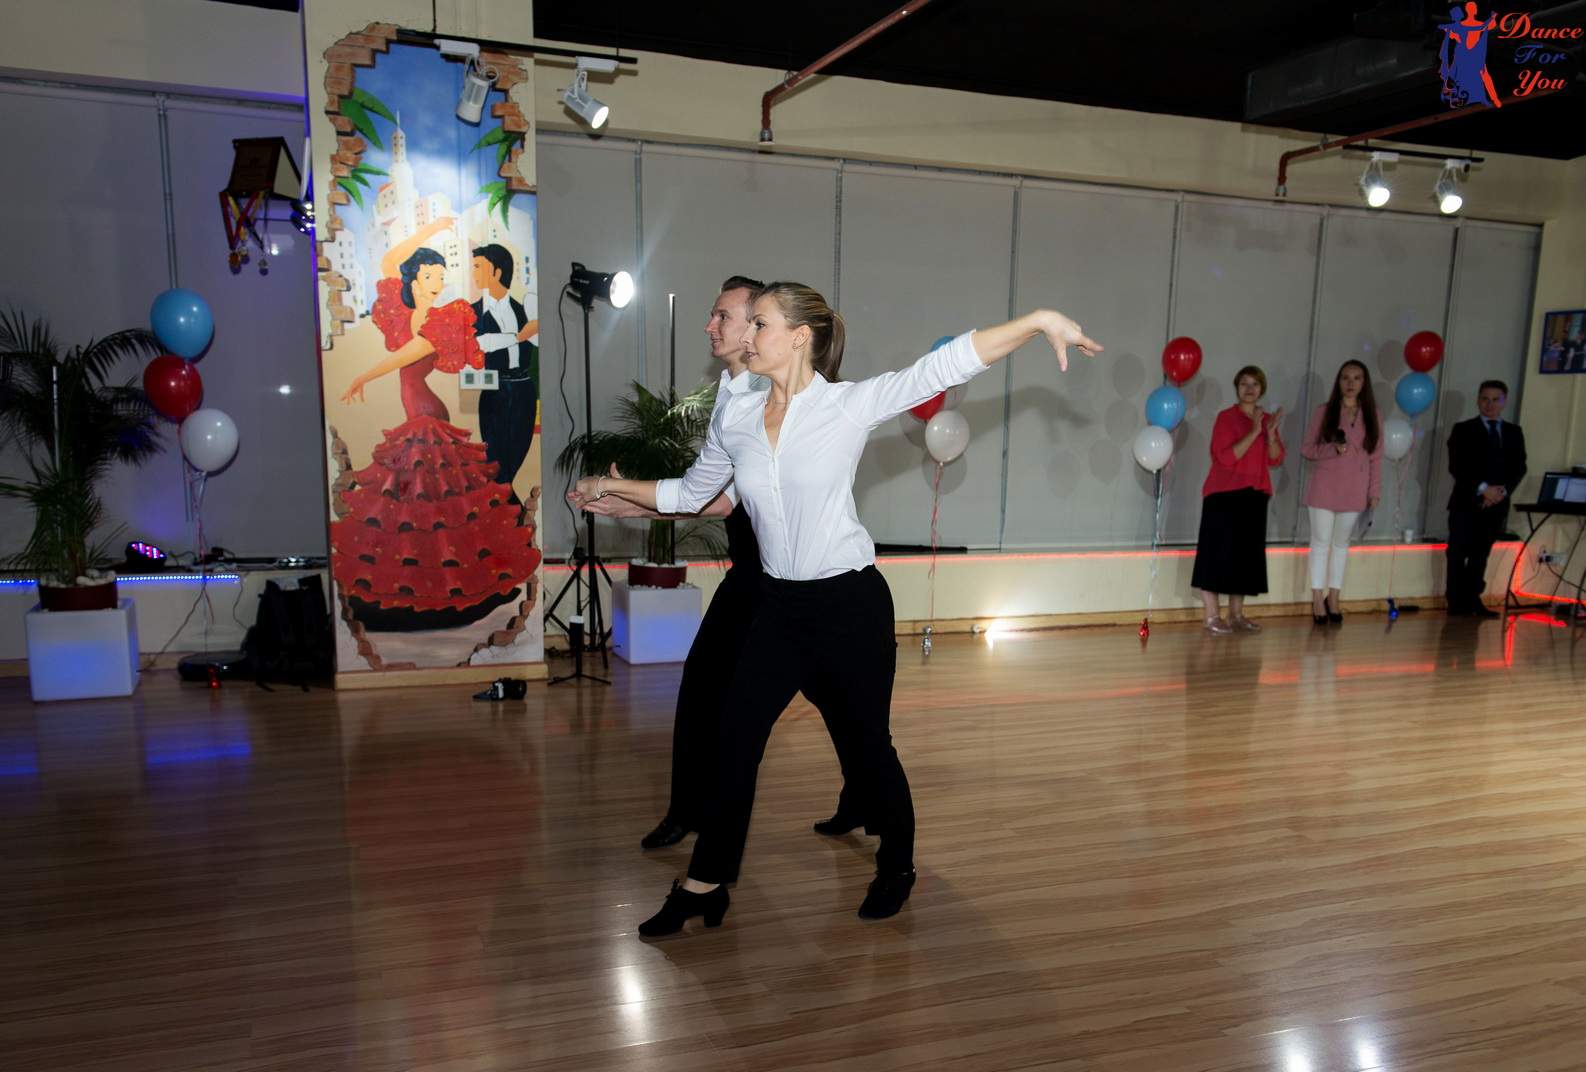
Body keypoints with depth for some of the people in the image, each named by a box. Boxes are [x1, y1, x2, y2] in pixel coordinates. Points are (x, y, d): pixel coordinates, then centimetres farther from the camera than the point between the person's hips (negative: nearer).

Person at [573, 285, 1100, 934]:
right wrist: (614, 487, 18)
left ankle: (897, 866, 36)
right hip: (780, 607, 4)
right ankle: (705, 885, 23)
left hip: (851, 602, -4)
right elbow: (689, 494, 17)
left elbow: (948, 364, -18)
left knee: (868, 741, 10)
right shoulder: (734, 418, 3)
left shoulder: (851, 405, -11)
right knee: (735, 741, 6)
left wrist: (1040, 320, -26)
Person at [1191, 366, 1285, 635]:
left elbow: (1276, 460, 5)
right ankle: (1212, 617, -2)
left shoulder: (1266, 420, 13)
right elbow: (1226, 457, -16)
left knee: (1247, 555, 7)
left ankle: (1236, 615, 14)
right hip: (1224, 495, -6)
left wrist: (1271, 432, -10)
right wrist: (1253, 432, -20)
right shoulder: (1226, 417, -5)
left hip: (1255, 497, 6)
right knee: (1219, 553, -5)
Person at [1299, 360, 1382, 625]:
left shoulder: (1372, 416, 5)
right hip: (1324, 486, -2)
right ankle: (1318, 599, 7)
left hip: (1354, 490, 2)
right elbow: (1306, 449, -1)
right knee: (1321, 541, 1)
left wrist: (1375, 491, 1)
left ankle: (1333, 598, 17)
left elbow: (1376, 457, 6)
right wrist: (1332, 449, -19)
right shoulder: (1324, 411, -1)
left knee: (1342, 543, 9)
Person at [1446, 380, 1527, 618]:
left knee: (1480, 555, 7)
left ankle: (1472, 601, 13)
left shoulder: (1514, 432, 14)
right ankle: (1457, 604, 2)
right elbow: (1456, 467, -7)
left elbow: (1519, 467, 7)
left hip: (1497, 504, 3)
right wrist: (1482, 489, -16)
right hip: (1467, 502, -3)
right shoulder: (1463, 430, 2)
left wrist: (1503, 490, -10)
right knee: (1458, 555, -3)